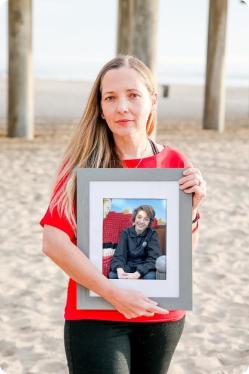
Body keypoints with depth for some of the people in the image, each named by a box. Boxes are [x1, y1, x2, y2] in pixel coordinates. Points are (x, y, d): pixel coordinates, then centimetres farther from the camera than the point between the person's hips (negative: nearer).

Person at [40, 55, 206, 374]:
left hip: (163, 316, 4)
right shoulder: (83, 163, -9)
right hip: (95, 316, -3)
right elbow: (54, 243, -16)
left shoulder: (174, 164, -1)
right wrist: (114, 293, -20)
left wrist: (193, 206, -11)